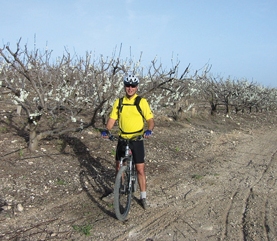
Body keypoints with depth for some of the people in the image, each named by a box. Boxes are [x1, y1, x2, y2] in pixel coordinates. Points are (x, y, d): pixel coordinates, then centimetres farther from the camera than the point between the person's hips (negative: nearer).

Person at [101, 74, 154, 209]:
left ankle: (143, 197, 15)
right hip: (122, 139, 3)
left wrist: (149, 130, -29)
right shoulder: (118, 102, 1)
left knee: (140, 169, 1)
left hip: (137, 140, -3)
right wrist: (107, 130, -18)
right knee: (118, 167, 14)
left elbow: (150, 120, -8)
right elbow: (112, 119, 1)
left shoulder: (142, 102, -7)